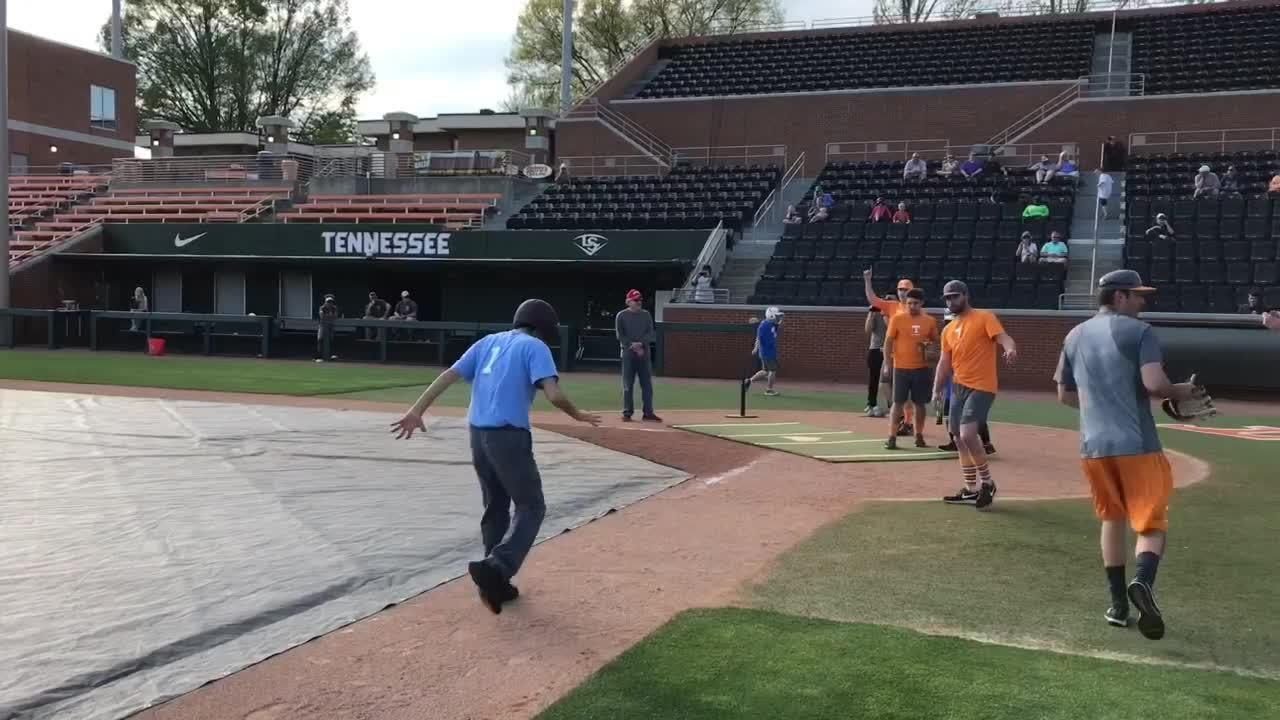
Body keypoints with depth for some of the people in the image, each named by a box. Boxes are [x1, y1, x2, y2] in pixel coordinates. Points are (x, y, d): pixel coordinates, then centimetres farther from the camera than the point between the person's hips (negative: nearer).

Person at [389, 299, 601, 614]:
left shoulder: (488, 342, 18)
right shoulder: (535, 346, 0)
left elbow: (448, 376, 9)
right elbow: (554, 394, -14)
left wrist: (417, 411, 5)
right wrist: (578, 415, 4)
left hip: (478, 435, 7)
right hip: (508, 436, -7)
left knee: (495, 508, 19)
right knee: (531, 507, 3)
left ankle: (495, 581, 22)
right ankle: (495, 569, -16)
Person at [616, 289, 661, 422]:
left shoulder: (646, 315, 10)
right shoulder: (621, 315, 1)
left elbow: (651, 334, 3)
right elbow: (620, 336, -4)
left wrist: (641, 343, -13)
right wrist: (633, 346, -13)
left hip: (644, 352, 3)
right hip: (628, 353, -3)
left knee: (647, 384, 2)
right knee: (628, 385, -1)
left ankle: (648, 412, 6)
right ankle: (627, 413, 5)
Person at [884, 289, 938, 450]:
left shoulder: (930, 321, 4)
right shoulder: (897, 319, -3)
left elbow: (935, 341, 16)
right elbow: (888, 341, -2)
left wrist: (928, 345, -7)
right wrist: (887, 364, -7)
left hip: (921, 368, 2)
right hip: (901, 368, -2)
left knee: (919, 404, 8)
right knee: (898, 403, -3)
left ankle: (919, 436, 19)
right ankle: (892, 438, 0)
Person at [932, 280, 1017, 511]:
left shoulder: (985, 318, -7)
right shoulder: (948, 330, 14)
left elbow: (1003, 338, -21)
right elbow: (944, 363, 16)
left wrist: (1011, 350, -44)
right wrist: (937, 390, 7)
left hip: (982, 388, -8)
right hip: (959, 387, 8)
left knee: (967, 434, -20)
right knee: (959, 439, 11)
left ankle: (987, 483, -2)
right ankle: (971, 489, 22)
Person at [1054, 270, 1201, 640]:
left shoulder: (1075, 336, 13)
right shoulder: (1138, 331, -4)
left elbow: (1065, 395, 16)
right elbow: (1154, 384, -17)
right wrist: (1180, 391, 3)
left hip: (1093, 446, 5)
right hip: (1137, 444, -5)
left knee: (1112, 519, 19)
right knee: (1151, 522, 1)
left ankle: (1118, 604, 19)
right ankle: (1143, 582, -27)